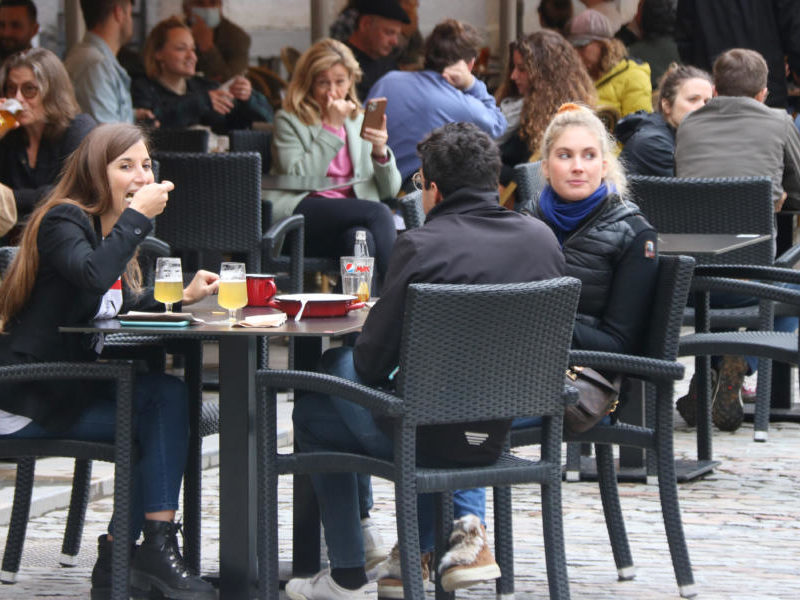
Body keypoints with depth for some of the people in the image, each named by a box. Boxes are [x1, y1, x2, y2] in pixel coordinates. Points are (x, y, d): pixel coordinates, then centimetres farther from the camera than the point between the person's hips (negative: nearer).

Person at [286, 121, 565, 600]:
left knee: (313, 413, 23)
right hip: (513, 426, 5)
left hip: (433, 435, -5)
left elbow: (373, 361, -14)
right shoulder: (543, 239, -2)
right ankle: (468, 529, 24)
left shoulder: (423, 246, -18)